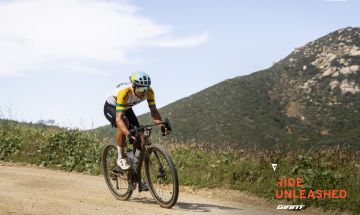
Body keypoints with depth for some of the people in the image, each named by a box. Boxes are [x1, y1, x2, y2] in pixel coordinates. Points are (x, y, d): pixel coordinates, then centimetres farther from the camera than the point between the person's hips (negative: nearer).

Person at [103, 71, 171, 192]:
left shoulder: (149, 91, -27)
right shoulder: (124, 92, -42)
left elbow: (153, 110, -23)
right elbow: (119, 118, -47)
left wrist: (161, 125, -42)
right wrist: (128, 135, -60)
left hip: (127, 108, 5)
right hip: (111, 107, -5)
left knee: (139, 141, -7)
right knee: (124, 123, -39)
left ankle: (138, 179, 3)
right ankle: (121, 158, -19)